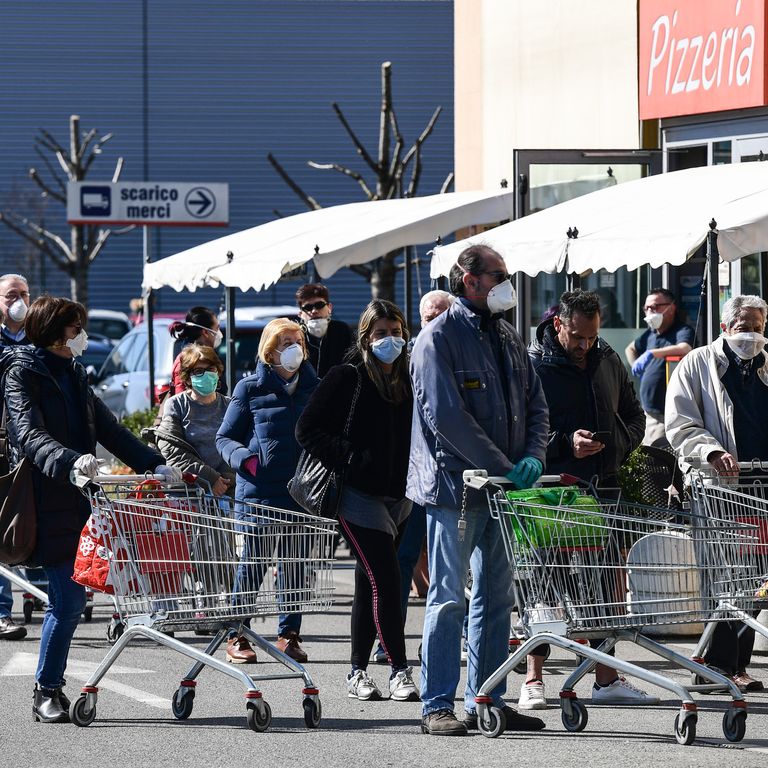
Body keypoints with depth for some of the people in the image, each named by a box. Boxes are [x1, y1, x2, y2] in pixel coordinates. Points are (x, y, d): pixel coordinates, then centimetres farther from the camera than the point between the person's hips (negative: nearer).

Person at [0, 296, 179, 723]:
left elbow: (109, 430, 19)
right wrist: (70, 461, -37)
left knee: (69, 599, 5)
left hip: (76, 499, 7)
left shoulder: (74, 375, 19)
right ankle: (47, 692, -1)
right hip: (46, 502, -7)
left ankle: (51, 688, 13)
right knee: (69, 598, -10)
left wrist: (155, 465, 7)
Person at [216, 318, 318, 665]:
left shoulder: (314, 388, 9)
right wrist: (244, 458, -17)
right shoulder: (250, 389, -1)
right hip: (259, 492, -3)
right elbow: (225, 437, 2)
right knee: (252, 566, 0)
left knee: (295, 567, 7)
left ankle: (289, 634, 17)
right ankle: (237, 637, 9)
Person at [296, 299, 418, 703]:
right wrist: (348, 457, -14)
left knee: (369, 585, 12)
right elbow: (308, 429, -6)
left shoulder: (408, 381, 11)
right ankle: (399, 670, -10)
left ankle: (358, 672, 18)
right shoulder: (347, 378, -5)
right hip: (360, 494, -6)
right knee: (385, 580, -13)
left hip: (398, 495, 6)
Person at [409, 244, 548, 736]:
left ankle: (487, 700, 17)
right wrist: (504, 468, -18)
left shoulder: (508, 337, 14)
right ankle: (438, 707, -1)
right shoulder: (439, 339, -10)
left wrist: (533, 457, -4)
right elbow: (448, 417, -17)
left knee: (496, 596, 10)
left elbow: (535, 404, 15)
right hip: (456, 486, -7)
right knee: (449, 598, -4)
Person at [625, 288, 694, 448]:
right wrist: (637, 367, 20)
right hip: (649, 412, 9)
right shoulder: (651, 334, 17)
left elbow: (685, 349, -32)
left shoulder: (683, 331, -8)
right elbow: (630, 349, 37)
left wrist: (651, 354, -33)